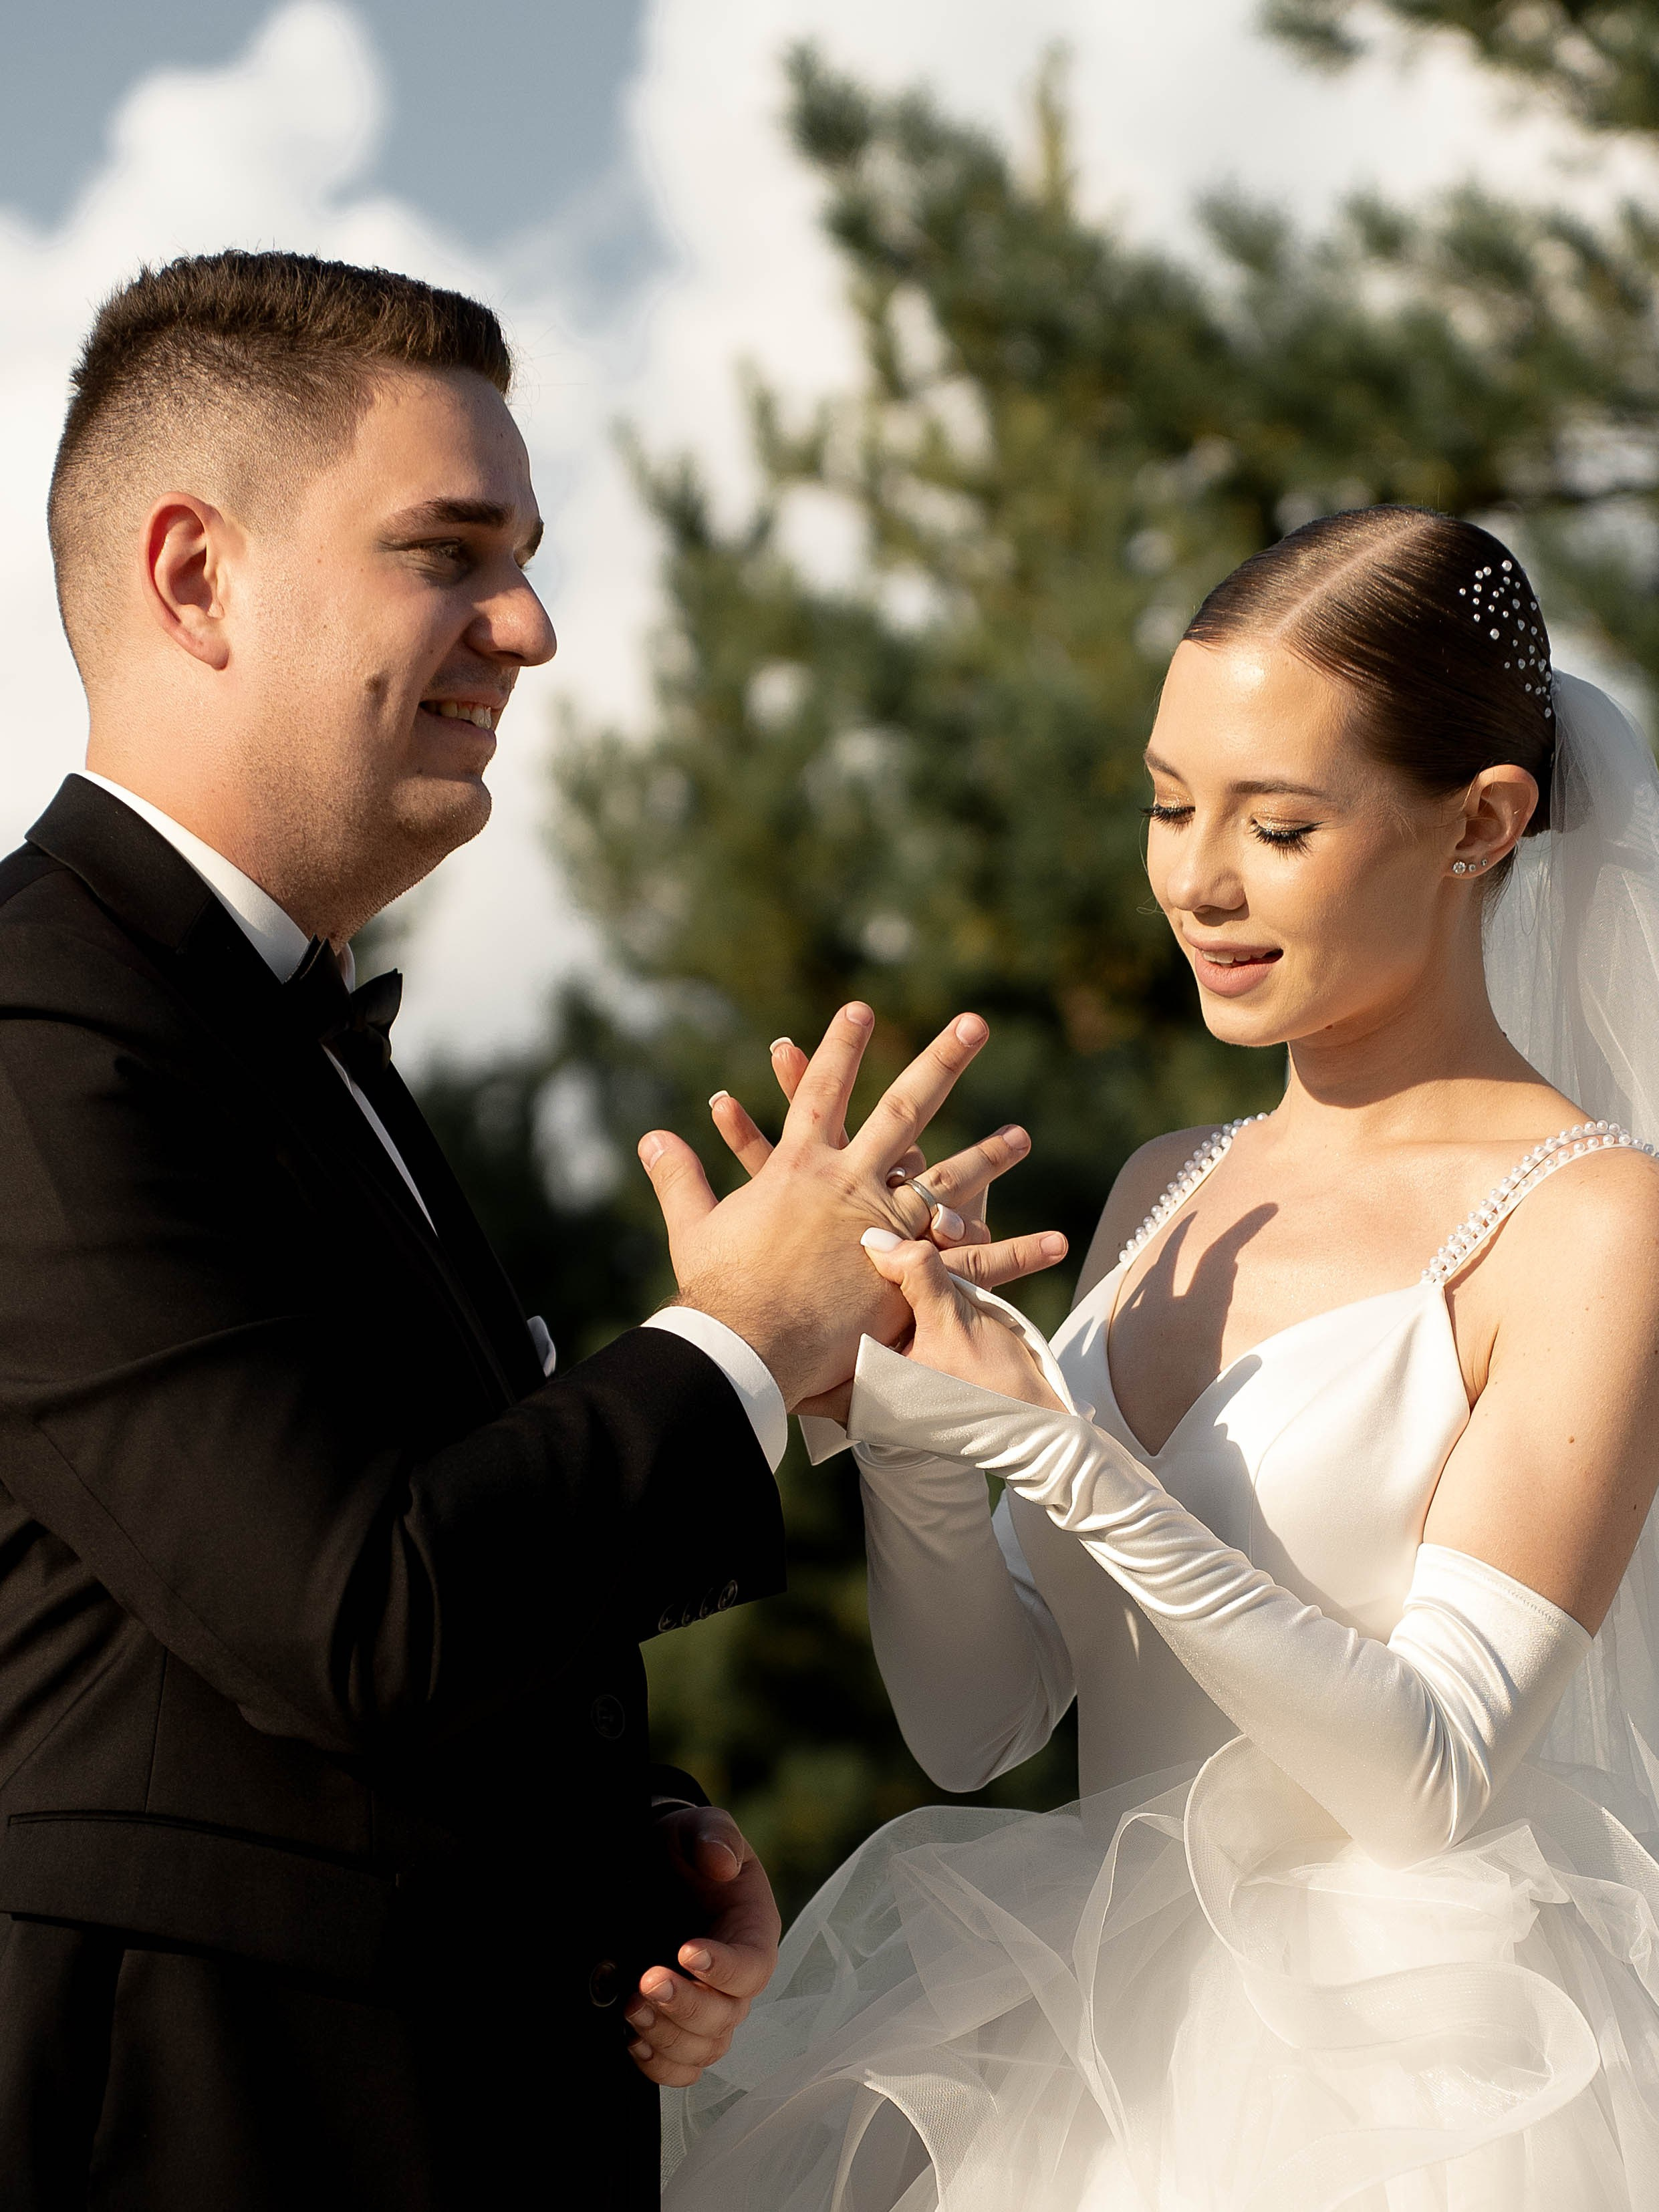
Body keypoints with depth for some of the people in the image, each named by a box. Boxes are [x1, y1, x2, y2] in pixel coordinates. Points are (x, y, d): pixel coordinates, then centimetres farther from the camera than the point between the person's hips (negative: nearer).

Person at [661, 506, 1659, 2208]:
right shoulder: (1171, 1200, 9)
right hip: (1121, 2069, 6)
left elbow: (1432, 1773, -19)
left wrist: (1052, 1443, -25)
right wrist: (894, 1411, -12)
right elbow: (977, 1721, 5)